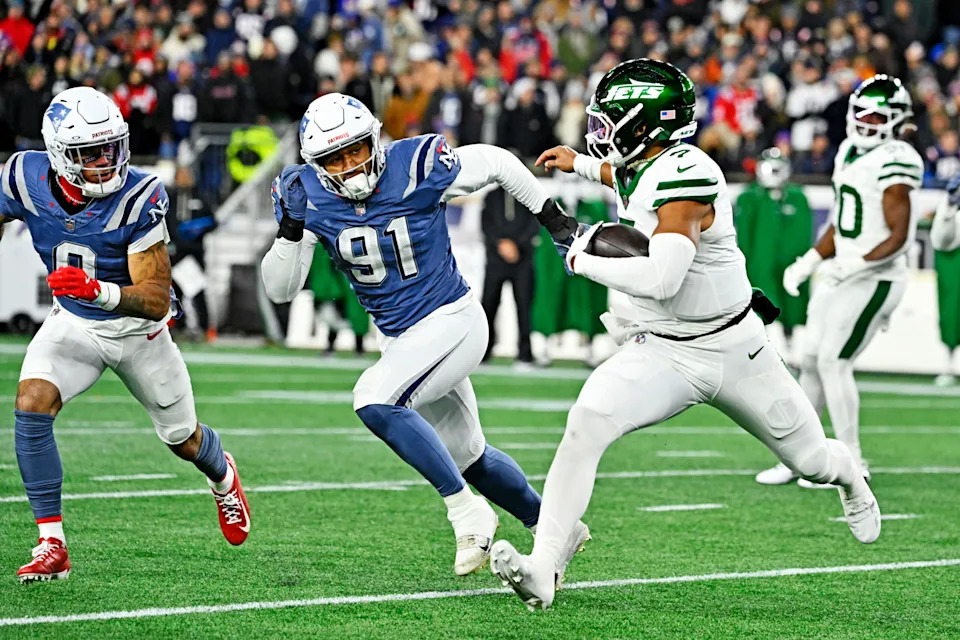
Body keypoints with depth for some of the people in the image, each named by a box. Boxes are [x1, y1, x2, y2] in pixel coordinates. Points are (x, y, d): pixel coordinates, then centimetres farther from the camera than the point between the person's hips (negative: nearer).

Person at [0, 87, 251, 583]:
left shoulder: (138, 198, -32)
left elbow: (157, 300, -34)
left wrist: (99, 291, -51)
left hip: (137, 326, -2)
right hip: (72, 323, 2)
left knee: (183, 439, 17)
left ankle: (222, 476, 57)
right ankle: (52, 546, -17)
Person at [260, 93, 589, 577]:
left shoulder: (417, 167, -21)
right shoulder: (309, 194, -10)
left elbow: (497, 162, -3)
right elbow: (280, 289, -9)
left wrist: (552, 218, 3)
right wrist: (291, 226, -24)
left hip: (453, 320, -6)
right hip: (400, 338, 6)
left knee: (375, 400, -28)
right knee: (467, 458, 17)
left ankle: (469, 515, -19)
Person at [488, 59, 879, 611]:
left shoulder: (685, 176, -27)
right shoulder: (638, 169, -1)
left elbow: (660, 279, -38)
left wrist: (584, 260, -24)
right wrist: (581, 165, 35)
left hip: (734, 347, -5)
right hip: (661, 352, 6)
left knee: (811, 459, 16)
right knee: (588, 421, -23)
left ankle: (851, 478, 56)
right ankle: (543, 569, -28)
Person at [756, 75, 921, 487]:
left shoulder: (894, 163, -15)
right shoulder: (850, 152, 13)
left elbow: (898, 236, -18)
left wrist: (859, 265, -29)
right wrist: (809, 262, 12)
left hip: (874, 279, -9)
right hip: (841, 274, 9)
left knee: (833, 361, -11)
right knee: (811, 360, 9)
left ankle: (851, 464, -3)